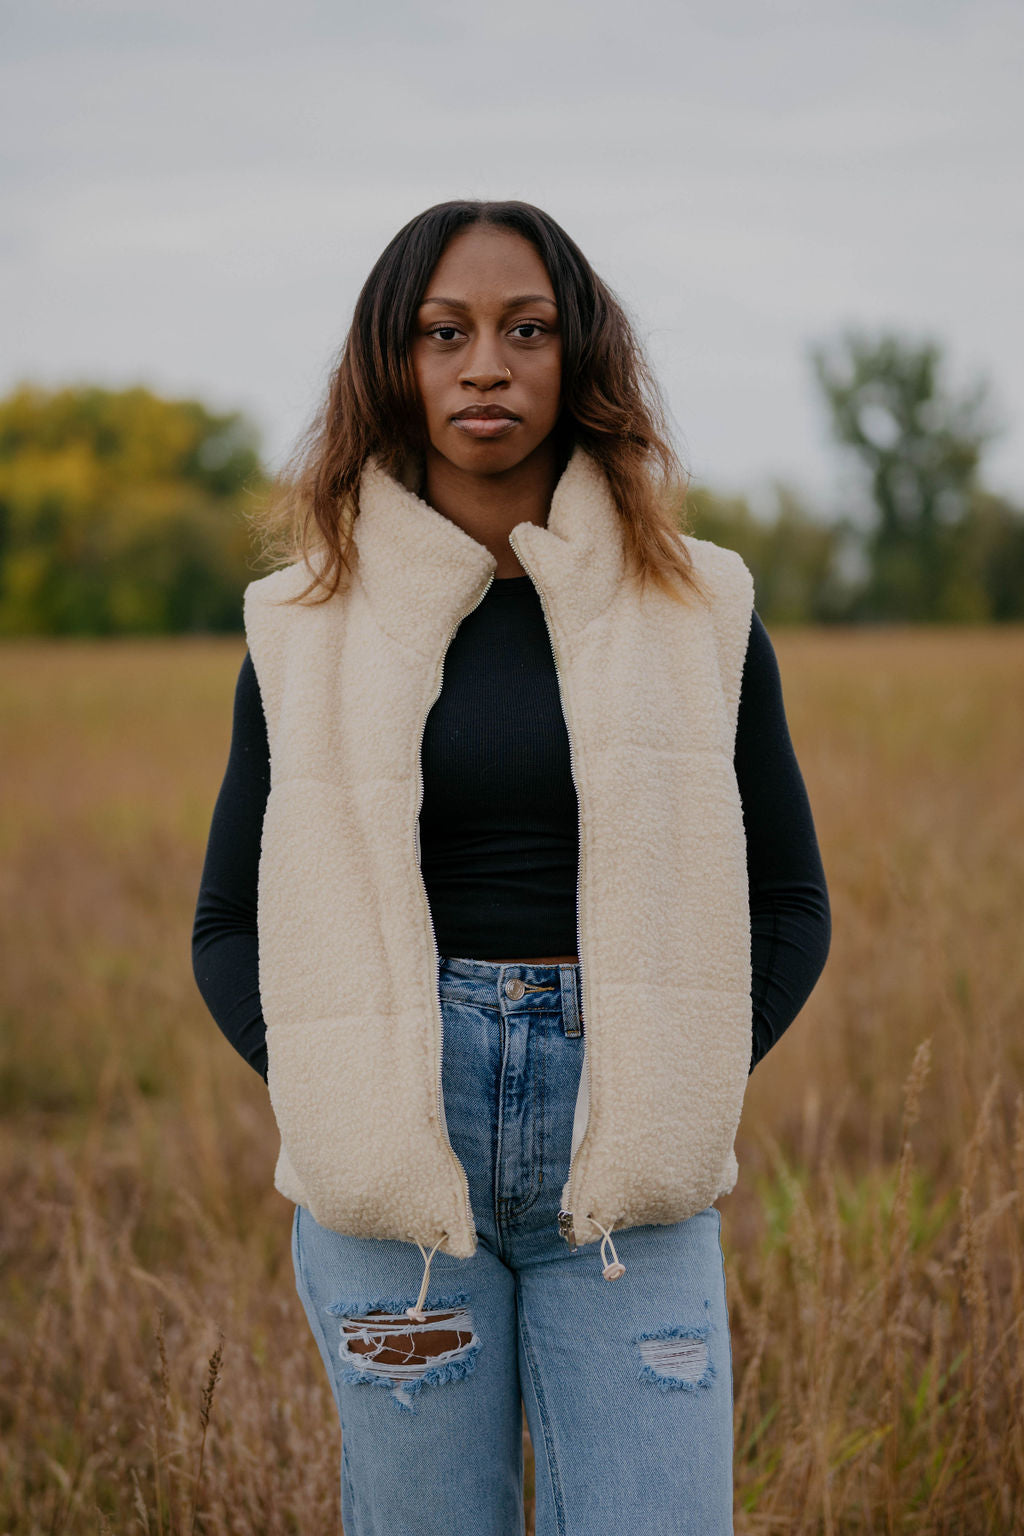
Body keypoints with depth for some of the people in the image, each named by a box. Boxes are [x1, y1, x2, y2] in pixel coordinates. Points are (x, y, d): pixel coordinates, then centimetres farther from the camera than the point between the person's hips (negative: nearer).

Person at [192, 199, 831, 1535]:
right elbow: (230, 925, 10)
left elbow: (789, 901, 10)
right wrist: (329, 1104, -4)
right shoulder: (310, 624, 4)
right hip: (392, 1170, 0)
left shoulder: (696, 608, 4)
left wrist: (678, 1096, -2)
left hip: (625, 1182, 0)